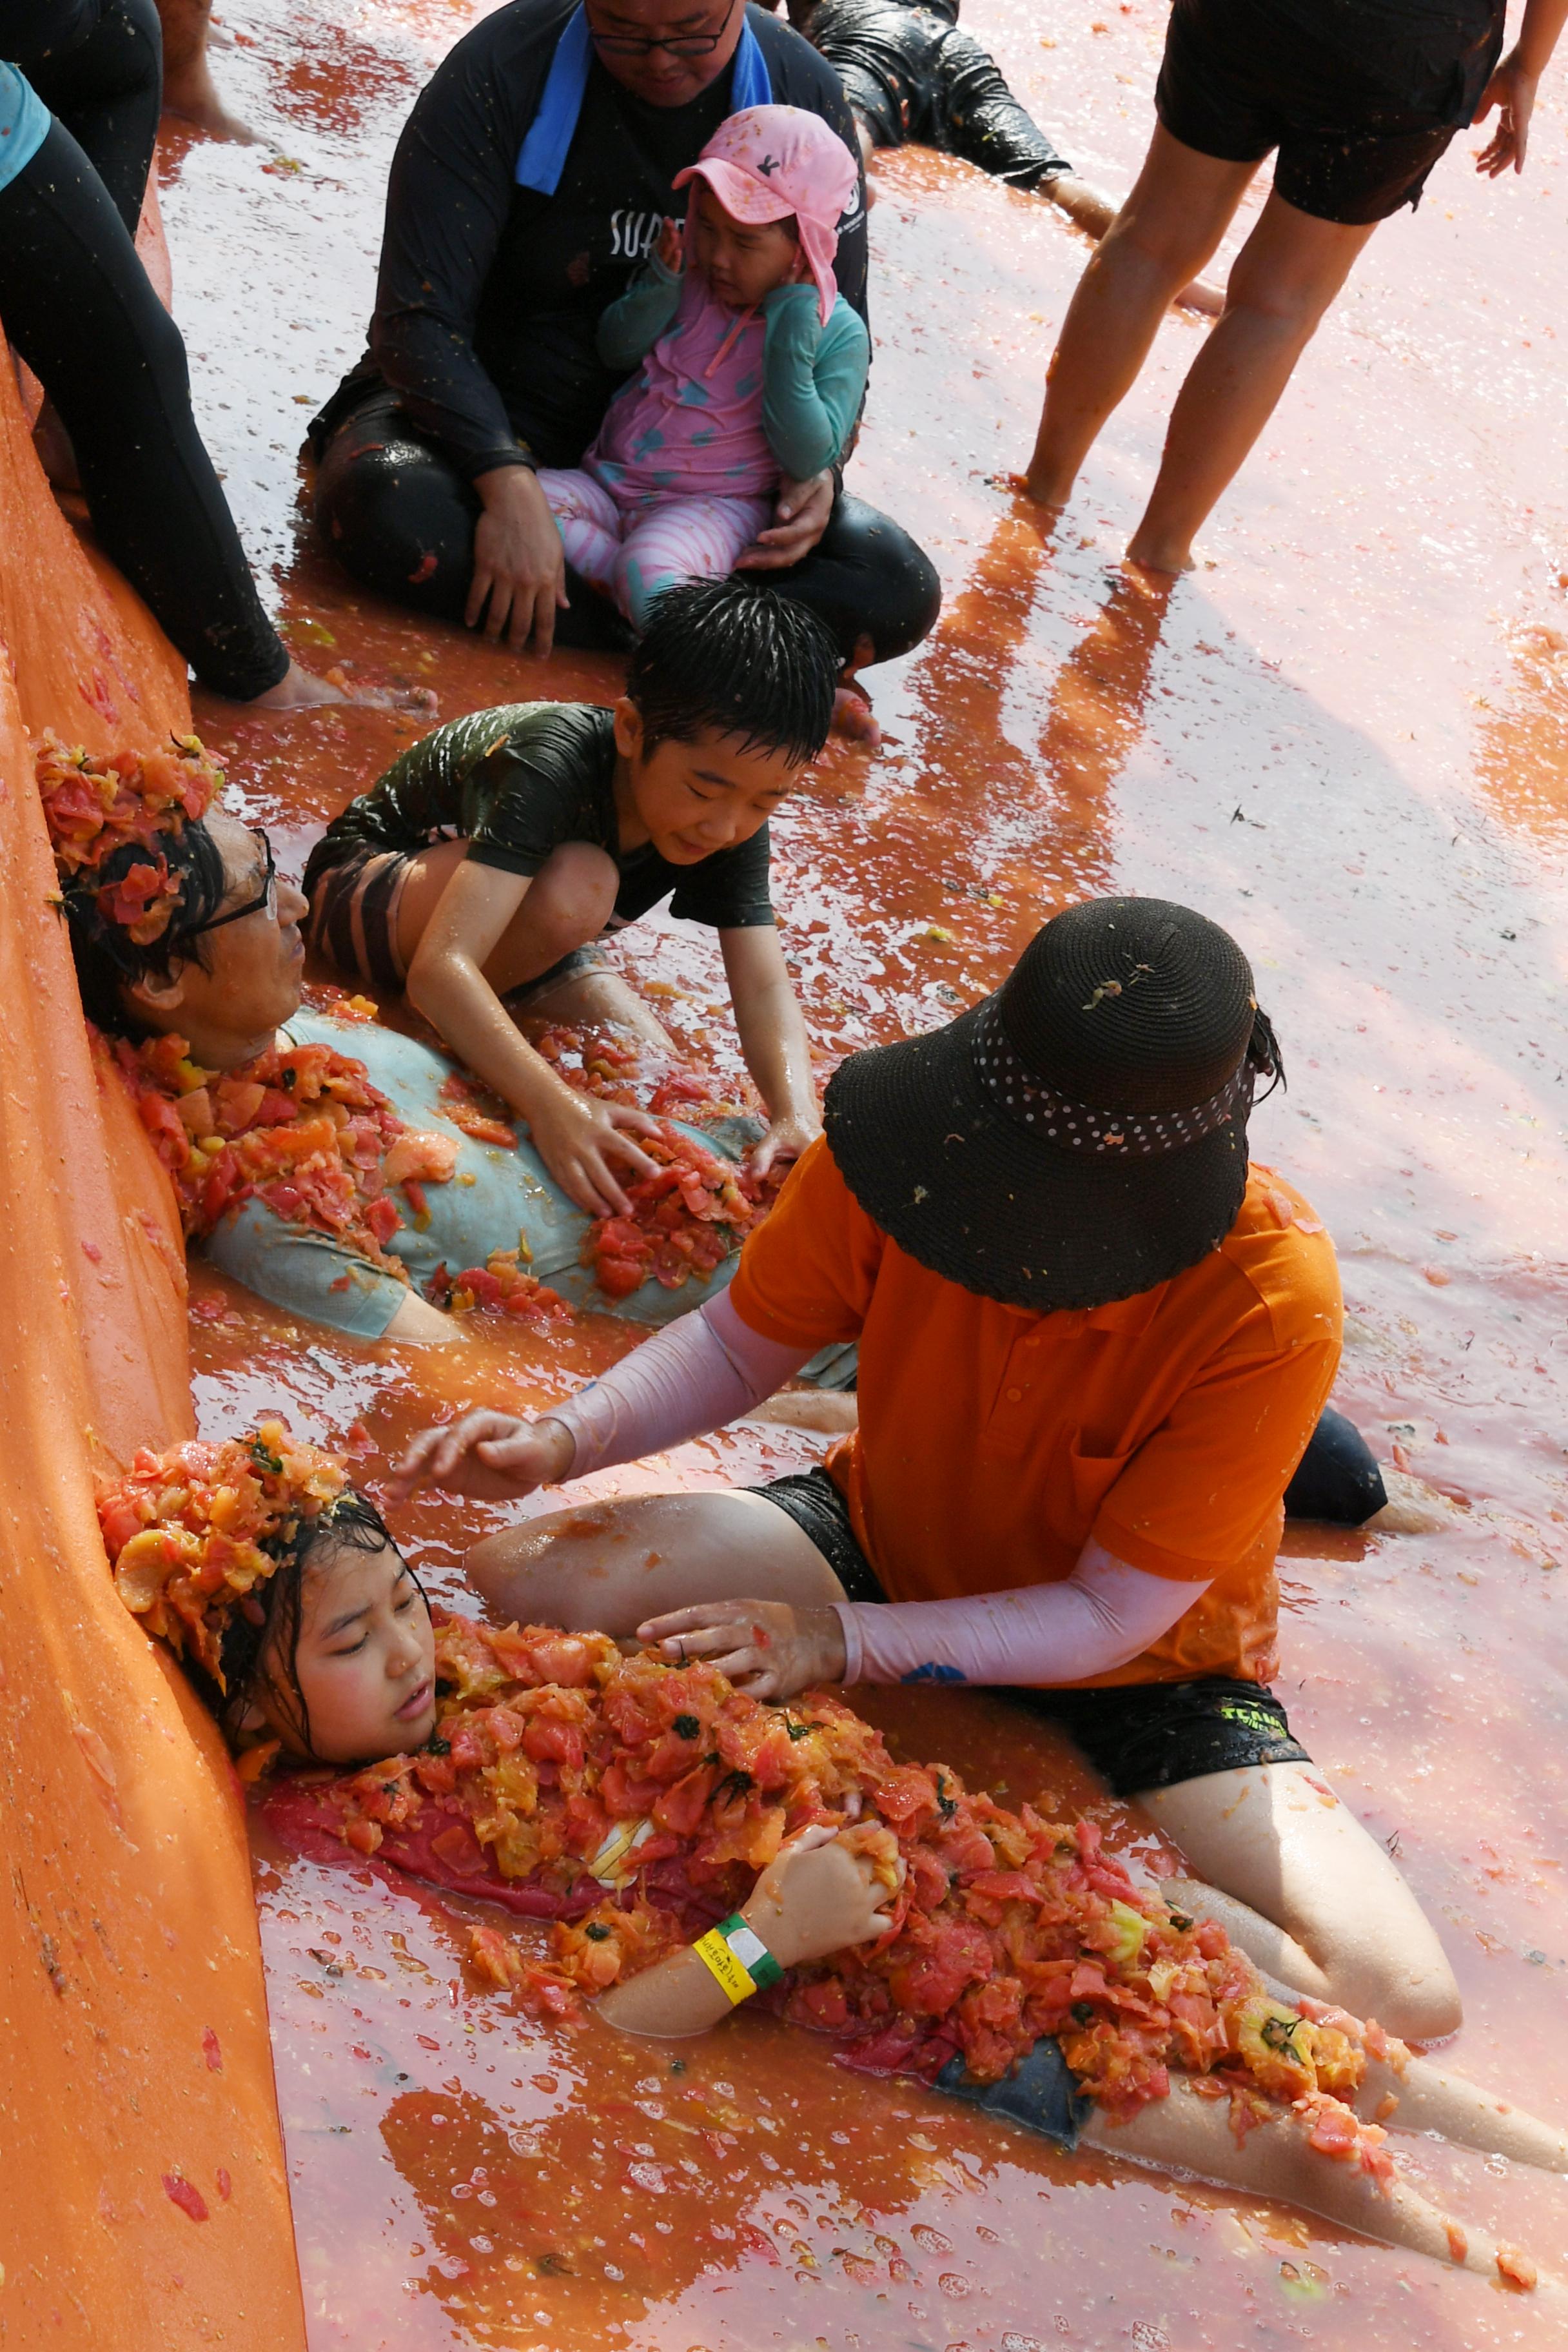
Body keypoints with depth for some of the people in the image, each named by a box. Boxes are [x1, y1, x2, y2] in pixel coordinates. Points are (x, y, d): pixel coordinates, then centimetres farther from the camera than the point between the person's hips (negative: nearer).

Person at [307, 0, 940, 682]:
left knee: (898, 592, -18)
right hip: (493, 412, -3)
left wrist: (815, 467, -19)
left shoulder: (806, 95, -7)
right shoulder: (505, 69, -17)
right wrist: (509, 486, -37)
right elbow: (420, 318, -21)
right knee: (385, 504, -39)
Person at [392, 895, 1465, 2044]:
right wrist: (559, 1443, -24)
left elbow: (1109, 1616, -24)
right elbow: (739, 1346, -7)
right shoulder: (918, 1147, -26)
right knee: (529, 1575, -25)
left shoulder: (1274, 1307, -33)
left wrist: (847, 1642, -32)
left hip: (1144, 1656, -2)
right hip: (888, 1543, 3)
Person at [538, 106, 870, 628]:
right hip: (610, 483, 6)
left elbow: (809, 461, -14)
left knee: (647, 574, -39)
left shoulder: (836, 334, -8)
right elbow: (615, 351, 11)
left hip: (712, 506, -6)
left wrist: (790, 342, -20)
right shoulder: (692, 276, 5)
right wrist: (658, 285, -8)